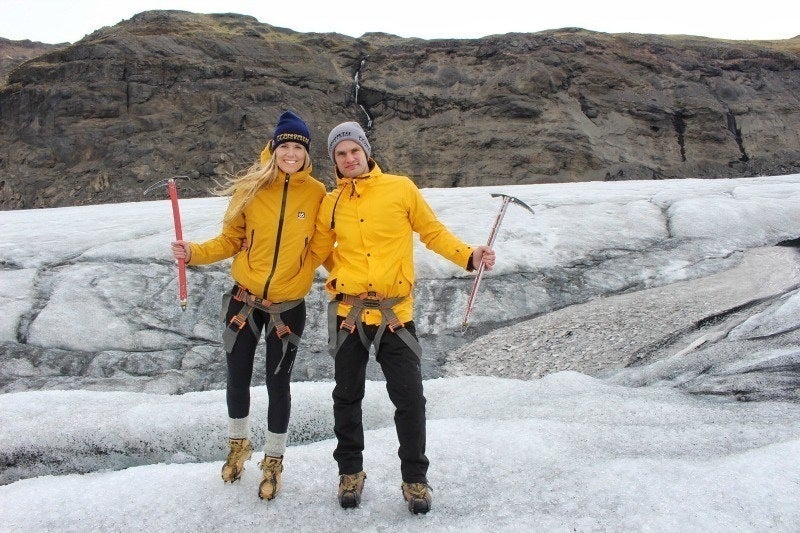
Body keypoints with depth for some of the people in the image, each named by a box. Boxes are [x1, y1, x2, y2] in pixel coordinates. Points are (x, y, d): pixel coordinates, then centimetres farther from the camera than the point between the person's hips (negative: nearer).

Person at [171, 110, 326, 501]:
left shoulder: (316, 193, -6)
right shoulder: (252, 188, -6)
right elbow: (231, 239, 0)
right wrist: (194, 252, -13)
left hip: (290, 305, -1)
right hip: (245, 298, 1)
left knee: (277, 382, 6)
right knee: (237, 377, 13)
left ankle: (273, 460, 29)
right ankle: (238, 444, 41)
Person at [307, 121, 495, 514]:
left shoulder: (401, 188, -1)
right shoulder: (331, 204, 5)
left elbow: (432, 231, 3)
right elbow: (317, 252, 17)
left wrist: (469, 257, -6)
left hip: (395, 311, -2)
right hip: (348, 309, 2)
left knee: (409, 398, -1)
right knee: (347, 395, 12)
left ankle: (415, 478, 17)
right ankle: (350, 471, 31)